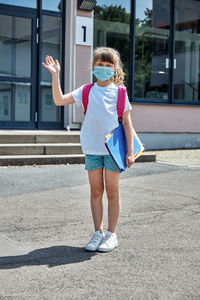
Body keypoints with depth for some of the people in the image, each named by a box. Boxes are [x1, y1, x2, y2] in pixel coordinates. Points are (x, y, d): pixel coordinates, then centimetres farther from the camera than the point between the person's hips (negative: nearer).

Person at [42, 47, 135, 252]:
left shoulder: (119, 93, 0)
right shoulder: (86, 91, 4)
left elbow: (127, 123, 1)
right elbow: (59, 100, -3)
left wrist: (130, 151, -4)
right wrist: (55, 76, -11)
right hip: (92, 149, 2)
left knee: (112, 191, 5)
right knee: (95, 191, 8)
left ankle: (111, 234, 15)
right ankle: (98, 233, 18)